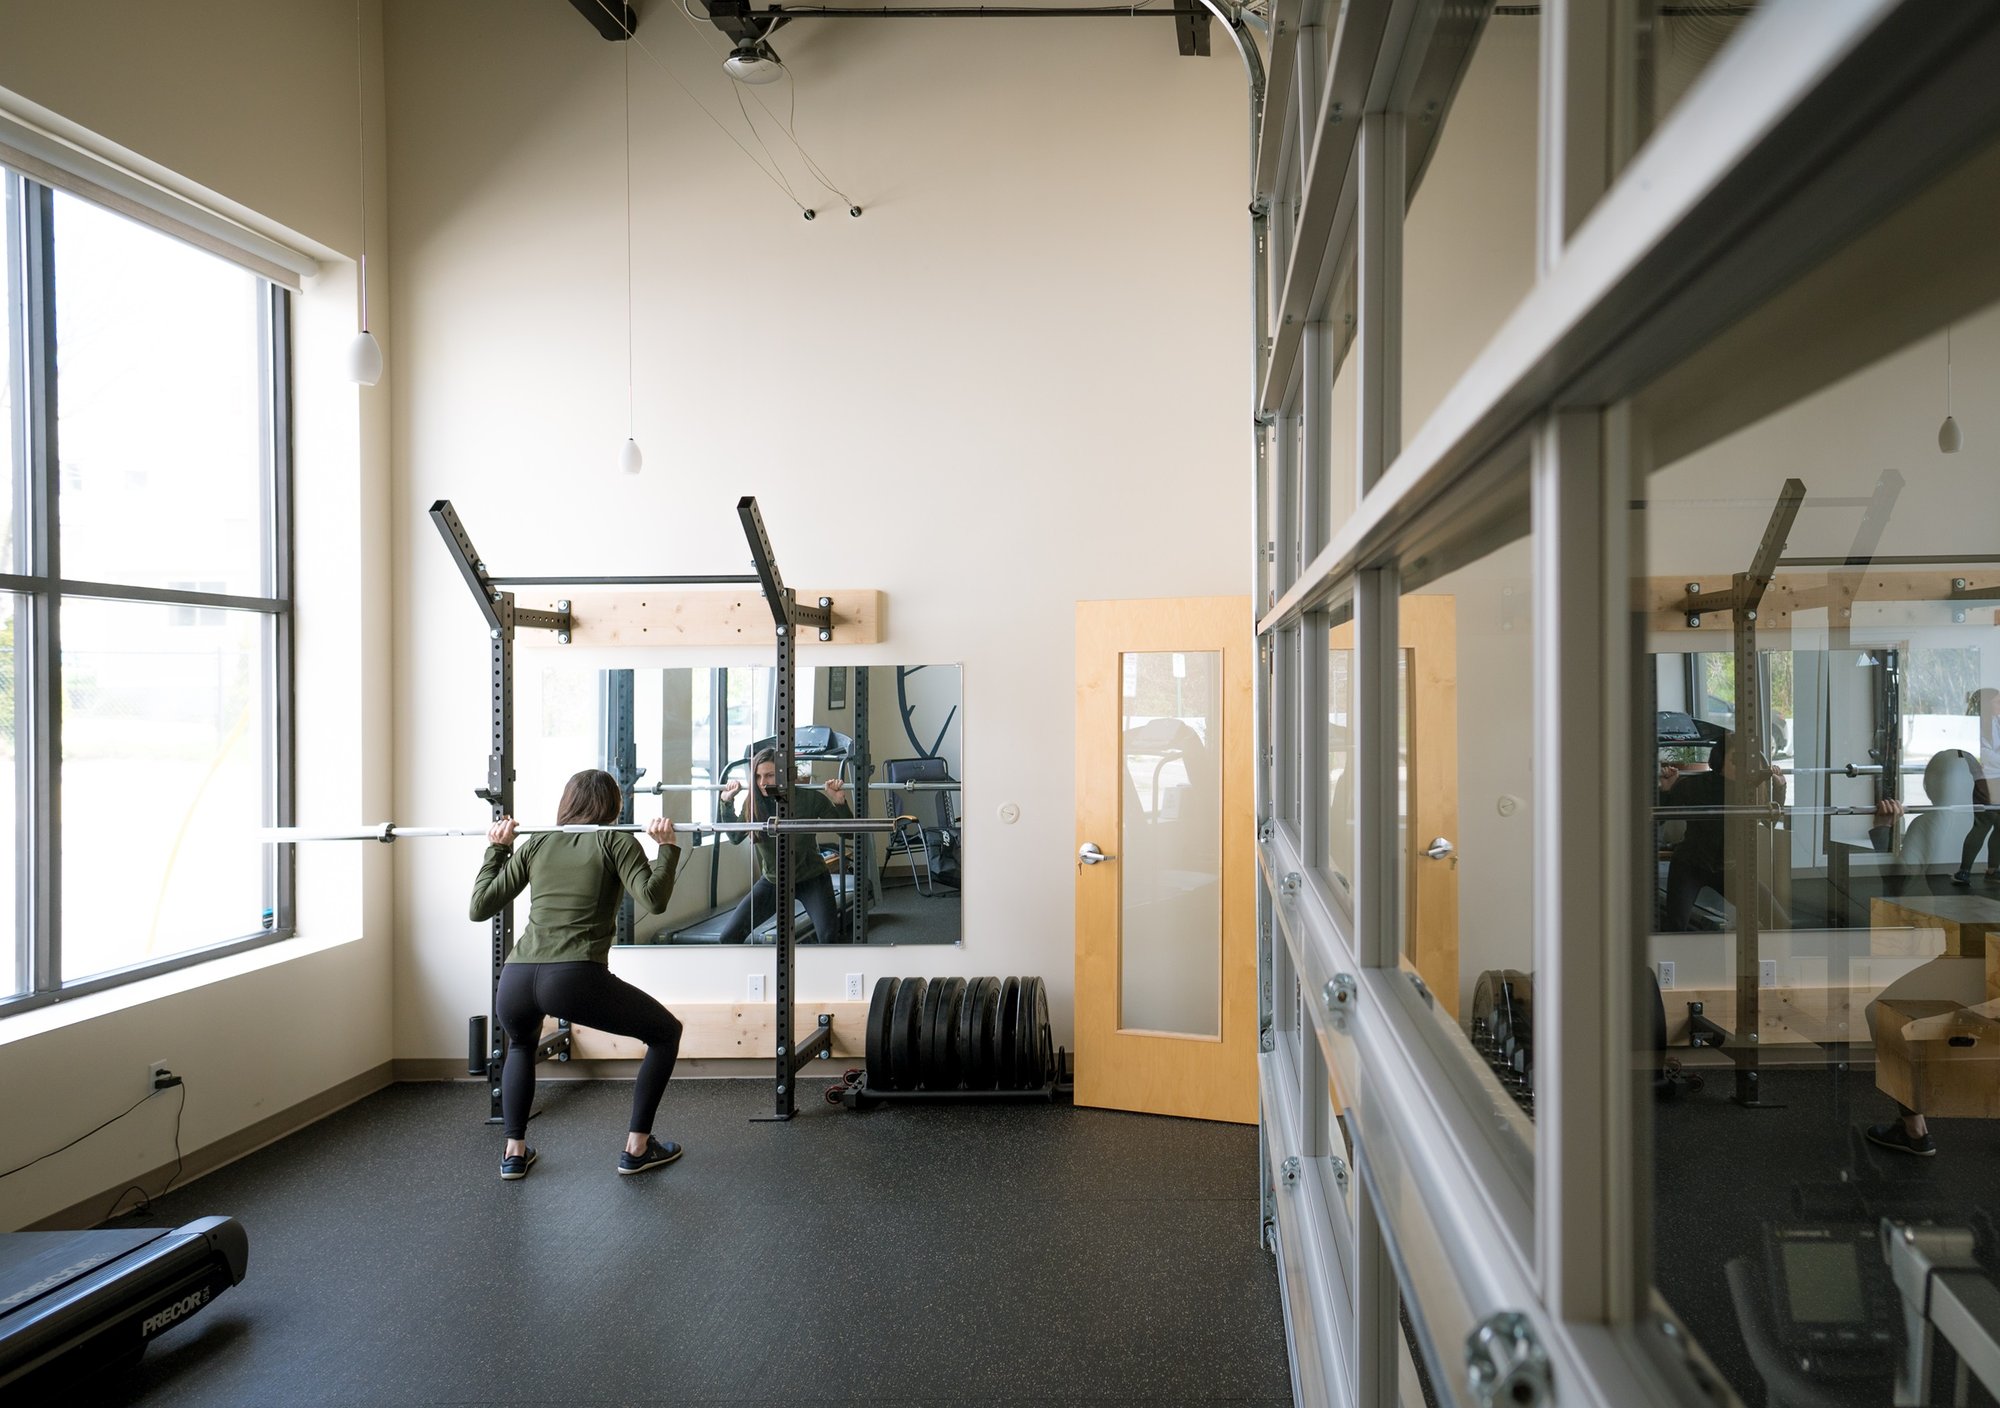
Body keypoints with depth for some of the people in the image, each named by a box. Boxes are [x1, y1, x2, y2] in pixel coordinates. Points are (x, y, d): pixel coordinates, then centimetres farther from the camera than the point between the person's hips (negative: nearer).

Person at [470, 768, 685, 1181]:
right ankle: (637, 1148, 19)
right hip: (575, 979, -5)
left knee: (520, 1044, 40)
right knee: (666, 1033, 19)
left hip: (516, 981, 5)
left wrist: (495, 849, 28)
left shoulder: (536, 844, 20)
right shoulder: (615, 840, 9)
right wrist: (666, 847, 6)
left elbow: (480, 907, 18)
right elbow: (653, 899, -6)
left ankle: (514, 1152, 31)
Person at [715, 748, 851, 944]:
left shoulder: (809, 798, -18)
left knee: (828, 937, -23)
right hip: (772, 881, 4)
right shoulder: (753, 803, -9)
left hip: (811, 879, -3)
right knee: (729, 935, -6)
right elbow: (735, 838, -3)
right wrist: (727, 803, -10)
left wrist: (839, 802, -31)